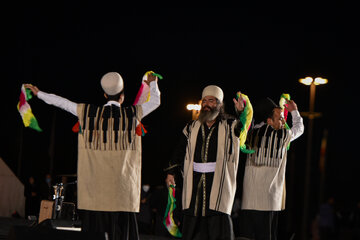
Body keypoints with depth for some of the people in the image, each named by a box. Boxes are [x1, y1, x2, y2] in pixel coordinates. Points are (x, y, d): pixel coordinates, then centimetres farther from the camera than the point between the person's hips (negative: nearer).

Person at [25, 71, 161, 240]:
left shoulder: (89, 112, 3)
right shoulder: (132, 114, 1)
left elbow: (63, 103, 14)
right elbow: (155, 101, 16)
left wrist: (39, 93, 28)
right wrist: (152, 84, 36)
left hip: (95, 179, 2)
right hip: (121, 180, -1)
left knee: (94, 222, 1)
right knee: (121, 222, -3)